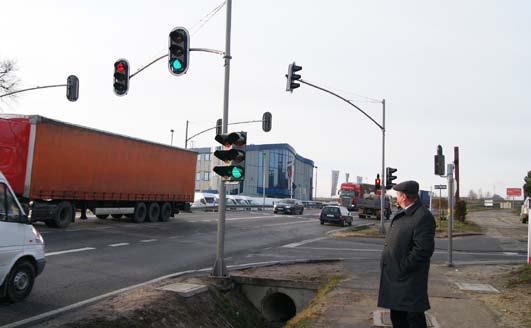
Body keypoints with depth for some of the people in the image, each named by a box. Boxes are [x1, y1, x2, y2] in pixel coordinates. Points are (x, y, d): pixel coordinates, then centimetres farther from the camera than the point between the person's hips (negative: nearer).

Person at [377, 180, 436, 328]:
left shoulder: (423, 217, -19)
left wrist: (402, 268, -20)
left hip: (409, 280, -9)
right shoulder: (401, 214, 11)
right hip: (395, 277, 9)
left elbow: (423, 249, -25)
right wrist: (387, 263, 10)